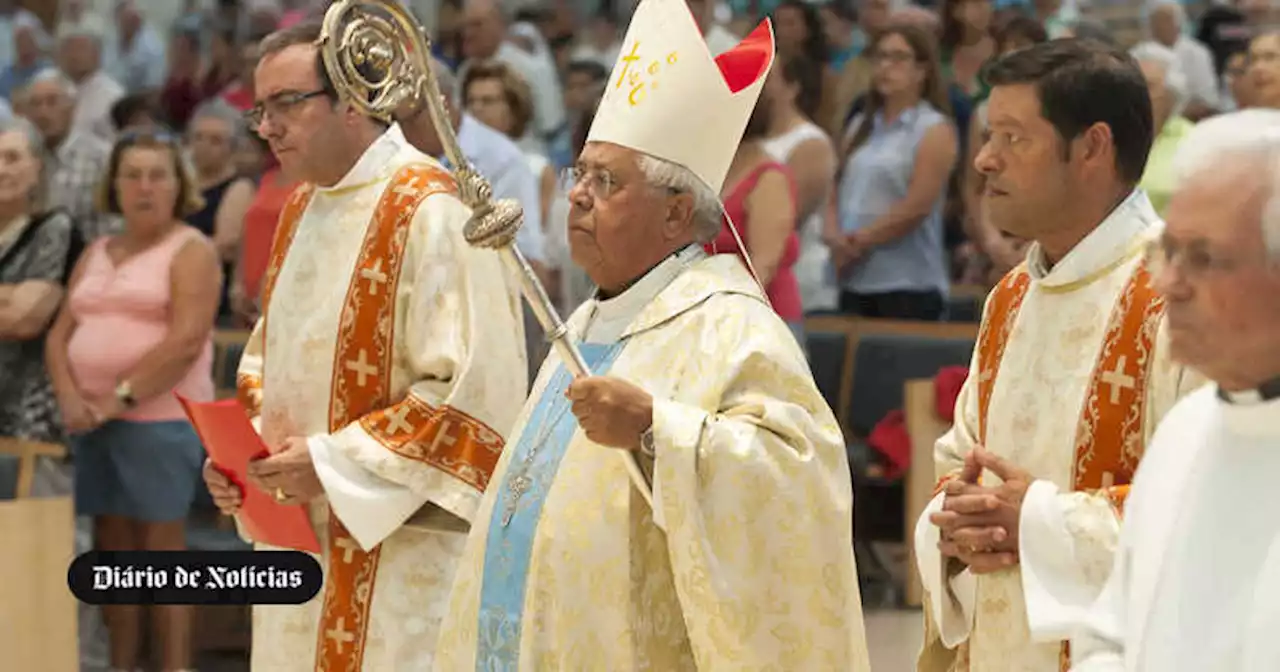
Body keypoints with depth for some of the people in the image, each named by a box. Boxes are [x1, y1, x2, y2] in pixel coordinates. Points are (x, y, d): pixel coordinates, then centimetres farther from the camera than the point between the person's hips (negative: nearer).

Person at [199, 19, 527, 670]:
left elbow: (472, 389, -20)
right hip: (300, 542, 8)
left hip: (398, 553, -8)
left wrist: (333, 461, -19)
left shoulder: (430, 212, -15)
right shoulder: (300, 208, 12)